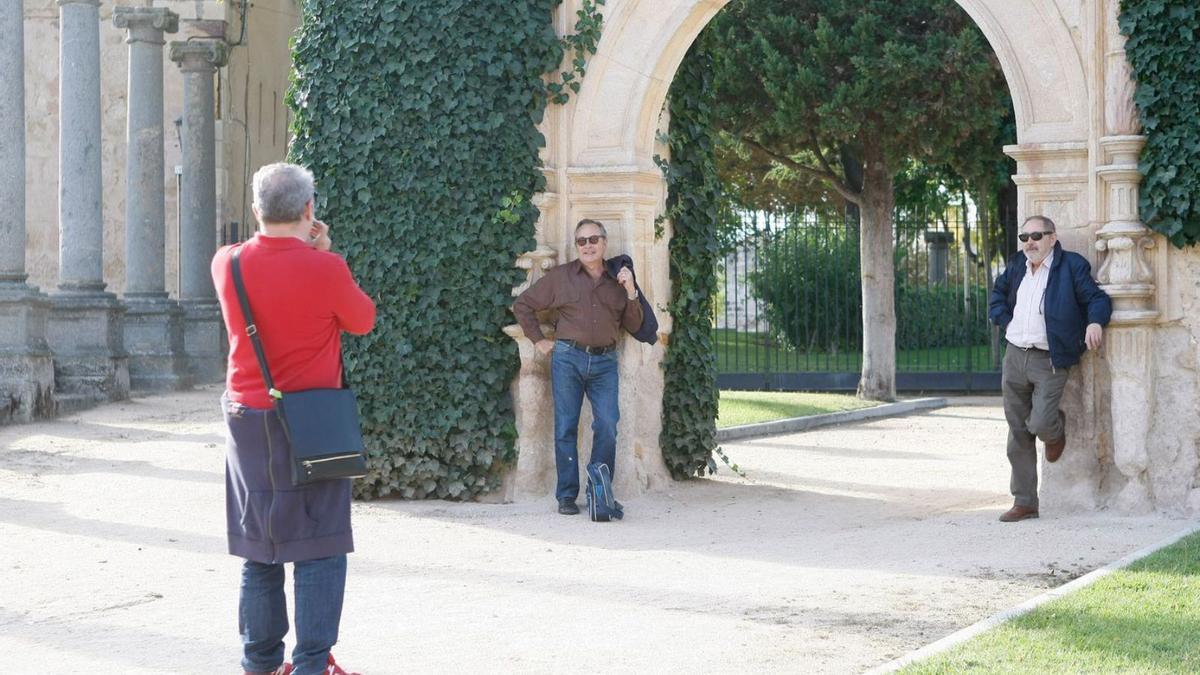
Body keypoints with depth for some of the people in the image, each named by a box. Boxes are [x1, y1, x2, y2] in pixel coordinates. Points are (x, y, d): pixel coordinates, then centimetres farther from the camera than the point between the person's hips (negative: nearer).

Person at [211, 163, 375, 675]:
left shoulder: (227, 264, -2)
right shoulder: (325, 269, -16)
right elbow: (362, 321, 2)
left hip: (247, 420, 5)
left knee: (258, 549, 14)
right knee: (319, 550, 1)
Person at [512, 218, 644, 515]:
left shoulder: (617, 280, 15)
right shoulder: (561, 277, 8)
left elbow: (634, 326, 14)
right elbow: (523, 304, 13)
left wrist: (630, 293, 1)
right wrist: (538, 340, 8)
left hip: (605, 361, 1)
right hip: (568, 359, -1)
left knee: (607, 426, -8)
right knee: (566, 427, -1)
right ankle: (567, 496, 4)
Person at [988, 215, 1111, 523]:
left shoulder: (1072, 266, -5)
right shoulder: (1017, 265, 12)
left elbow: (1097, 298, -5)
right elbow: (998, 293, 28)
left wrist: (1095, 322, -26)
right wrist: (1004, 320, 11)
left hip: (1049, 361, -5)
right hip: (1015, 357, 5)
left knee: (1040, 424, -18)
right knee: (1018, 433, 6)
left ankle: (1056, 428, 21)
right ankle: (1024, 502, 13)